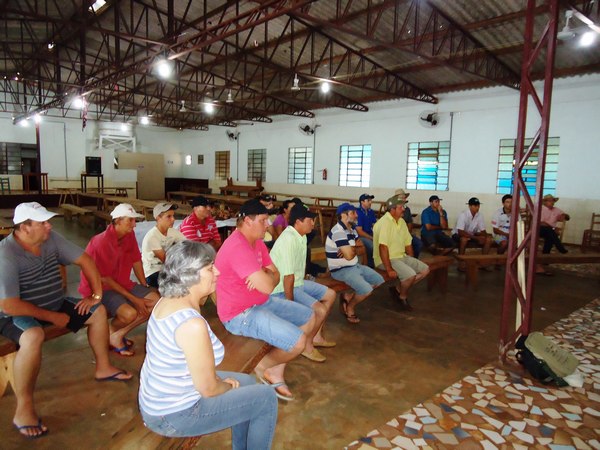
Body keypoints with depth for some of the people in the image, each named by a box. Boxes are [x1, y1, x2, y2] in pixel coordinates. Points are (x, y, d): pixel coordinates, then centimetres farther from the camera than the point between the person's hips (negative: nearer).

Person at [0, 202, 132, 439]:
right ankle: (24, 410, -22)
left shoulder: (51, 238, -9)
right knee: (33, 337, -38)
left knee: (98, 311, 4)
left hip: (53, 304, 7)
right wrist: (52, 317, -21)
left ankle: (103, 368, 20)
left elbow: (84, 259, -2)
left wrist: (96, 294, -6)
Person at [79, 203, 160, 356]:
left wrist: (145, 287, 3)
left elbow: (136, 261, 7)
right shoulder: (102, 242, -24)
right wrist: (133, 299, -20)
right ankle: (112, 332, 5)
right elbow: (105, 279, -21)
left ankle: (119, 335, 3)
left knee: (156, 301, -9)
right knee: (129, 313, -32)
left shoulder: (130, 235, -3)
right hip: (101, 288, -8)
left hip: (123, 283, 8)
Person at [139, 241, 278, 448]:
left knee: (247, 382, 21)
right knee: (266, 398, -1)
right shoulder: (192, 323, -33)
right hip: (173, 415, -9)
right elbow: (208, 389, -23)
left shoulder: (167, 300, -3)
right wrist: (229, 386, -3)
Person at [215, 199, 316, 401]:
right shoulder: (238, 247, -27)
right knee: (298, 341, -19)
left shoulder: (257, 242, 6)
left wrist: (264, 276, -17)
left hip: (262, 302, 10)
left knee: (309, 317, 12)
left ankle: (277, 372, 14)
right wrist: (266, 274, -8)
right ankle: (264, 367, 12)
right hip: (240, 315, -10)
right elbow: (267, 286, -30)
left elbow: (275, 276, 6)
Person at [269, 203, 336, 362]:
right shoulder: (289, 239, -29)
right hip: (282, 290, -10)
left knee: (330, 295, 13)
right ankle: (307, 346, 5)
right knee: (320, 310, -20)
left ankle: (317, 336, 25)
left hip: (296, 283, 10)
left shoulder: (301, 236, 2)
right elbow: (288, 276, -28)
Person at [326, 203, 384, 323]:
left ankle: (348, 296, 12)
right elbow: (349, 256, -28)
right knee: (367, 290, -24)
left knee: (379, 280, 8)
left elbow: (362, 248, 9)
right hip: (341, 270, -10)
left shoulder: (352, 229, 9)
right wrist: (355, 248, -4)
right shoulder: (338, 232, -23)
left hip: (355, 266, 10)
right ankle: (350, 307, 6)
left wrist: (352, 249, -14)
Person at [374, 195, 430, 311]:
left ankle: (398, 289, 11)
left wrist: (412, 262, 10)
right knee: (410, 274, -27)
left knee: (425, 269, 4)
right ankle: (403, 297, 3)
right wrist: (389, 269, -27)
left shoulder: (401, 221, 8)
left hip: (401, 256, 9)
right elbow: (383, 247, -26)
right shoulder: (384, 222, -20)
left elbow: (408, 243, 15)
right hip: (387, 259, -9)